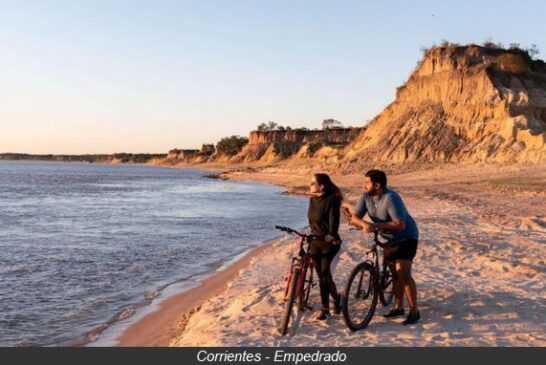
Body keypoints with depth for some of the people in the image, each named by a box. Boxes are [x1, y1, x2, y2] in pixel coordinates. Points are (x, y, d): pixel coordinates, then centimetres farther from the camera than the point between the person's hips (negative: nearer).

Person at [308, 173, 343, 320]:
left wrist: (331, 235, -36)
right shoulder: (313, 200, 7)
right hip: (315, 241, 7)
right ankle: (325, 307, 16)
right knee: (321, 275, 8)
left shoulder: (331, 200, -14)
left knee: (324, 273, -12)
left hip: (329, 242, -7)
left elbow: (334, 220, -25)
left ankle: (336, 298, 14)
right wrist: (311, 236, 10)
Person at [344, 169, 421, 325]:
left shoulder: (390, 198, -29)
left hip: (405, 238, -7)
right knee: (395, 275, 15)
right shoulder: (366, 196, -9)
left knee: (404, 275, -13)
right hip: (388, 239, 7)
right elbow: (355, 216, -12)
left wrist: (377, 226, -36)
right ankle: (398, 307, 27)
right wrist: (364, 224, -33)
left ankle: (414, 311, -4)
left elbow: (400, 224, -33)